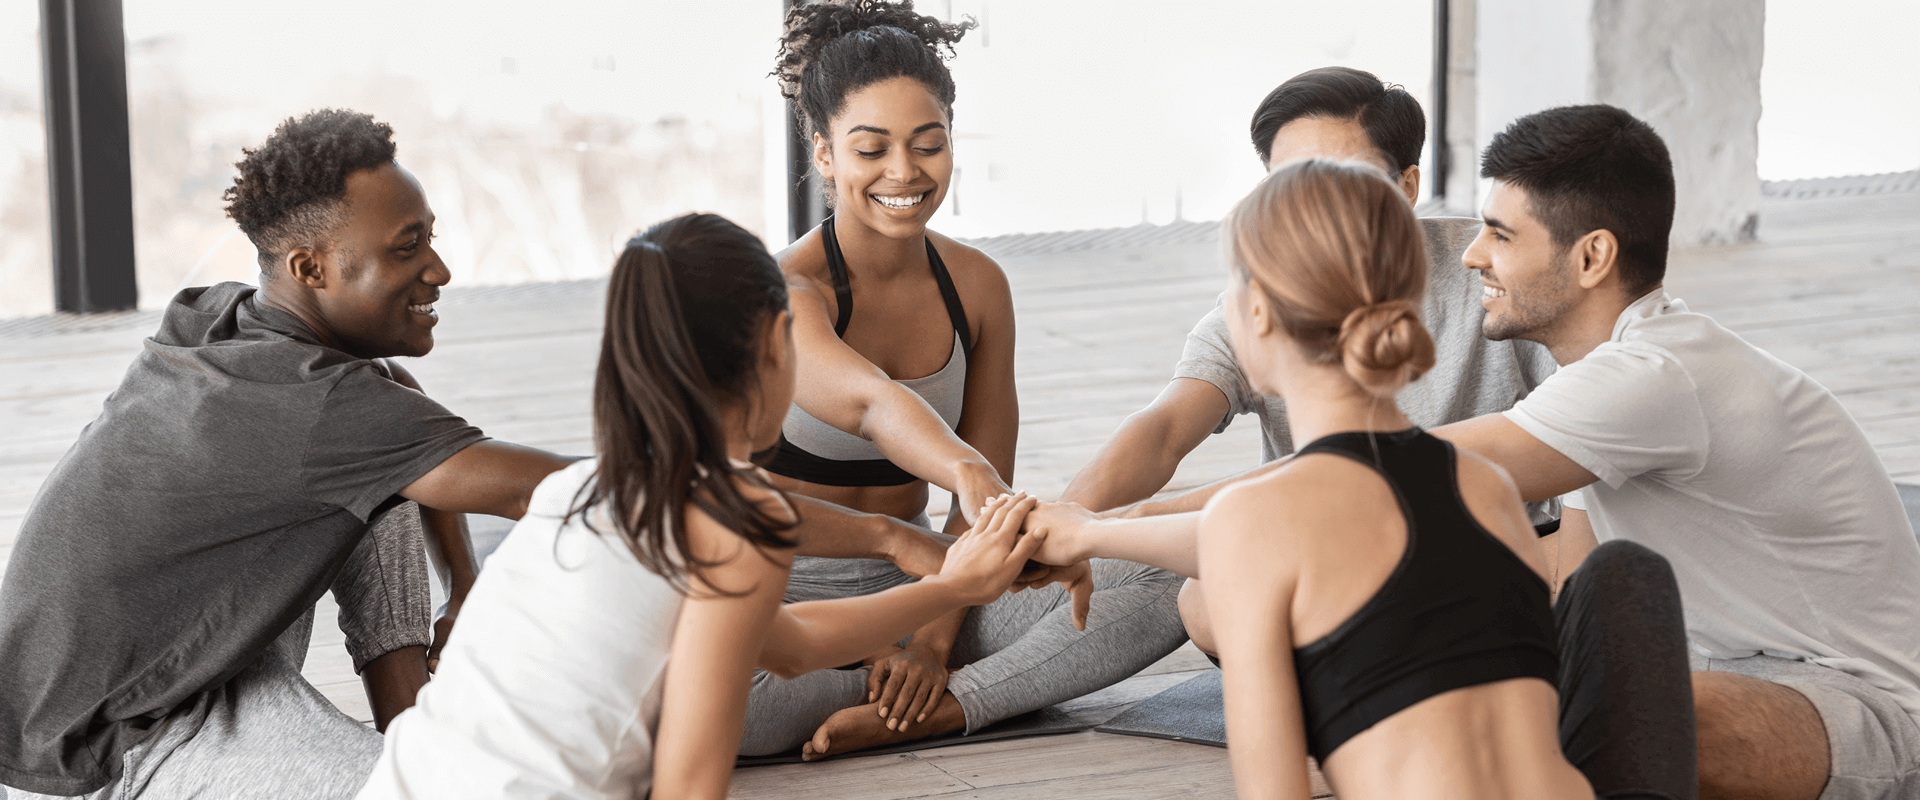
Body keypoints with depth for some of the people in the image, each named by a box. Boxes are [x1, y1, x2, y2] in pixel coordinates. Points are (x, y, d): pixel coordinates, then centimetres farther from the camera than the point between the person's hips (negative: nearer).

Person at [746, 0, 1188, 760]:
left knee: (1161, 592, -16)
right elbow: (870, 402, -42)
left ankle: (937, 708, -21)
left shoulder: (977, 284, 0)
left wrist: (933, 641, -13)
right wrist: (969, 475, -62)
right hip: (784, 596, -4)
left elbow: (988, 485, 1)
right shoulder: (785, 291, -19)